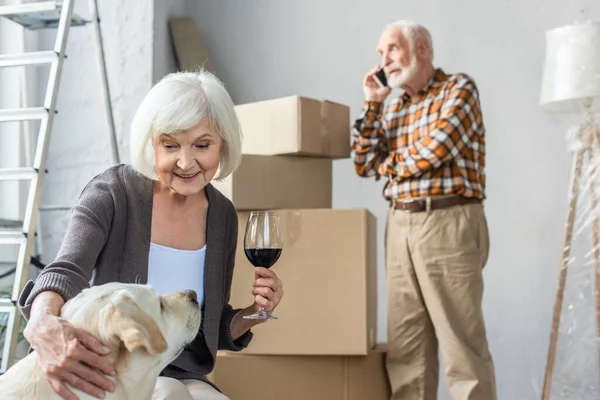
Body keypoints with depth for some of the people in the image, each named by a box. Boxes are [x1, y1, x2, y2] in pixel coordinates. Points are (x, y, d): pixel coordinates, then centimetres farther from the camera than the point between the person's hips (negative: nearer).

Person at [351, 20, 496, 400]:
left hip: (449, 224, -7)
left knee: (462, 341, -7)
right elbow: (366, 165, 10)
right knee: (406, 343, 4)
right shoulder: (393, 107, 18)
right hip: (401, 227, 7)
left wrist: (391, 164, 2)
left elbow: (434, 150, -16)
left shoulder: (459, 88, -2)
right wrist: (372, 103, 7)